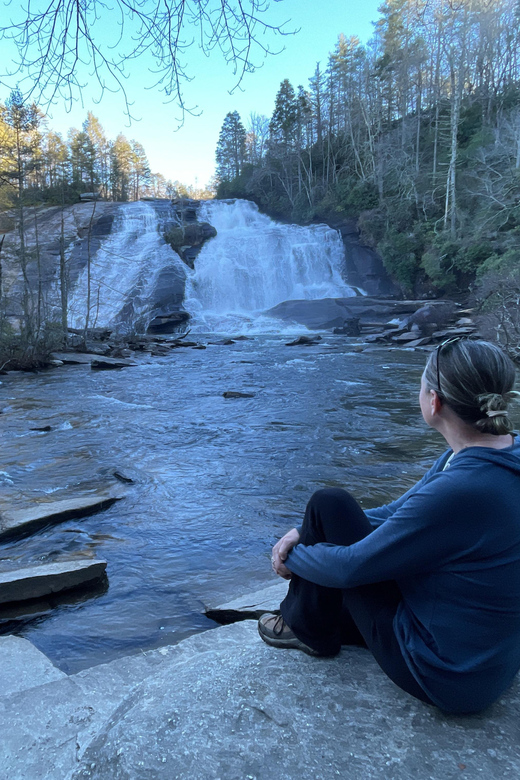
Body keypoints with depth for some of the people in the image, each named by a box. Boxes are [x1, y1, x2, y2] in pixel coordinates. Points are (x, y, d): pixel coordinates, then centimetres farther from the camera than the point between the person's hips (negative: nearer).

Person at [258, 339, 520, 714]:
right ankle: (323, 623, 37)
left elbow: (350, 567, -22)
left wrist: (293, 556, -1)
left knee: (330, 504, -7)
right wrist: (306, 531, 1)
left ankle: (307, 627, 15)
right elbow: (398, 514, 4)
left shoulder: (461, 491, -33)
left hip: (444, 678, -8)